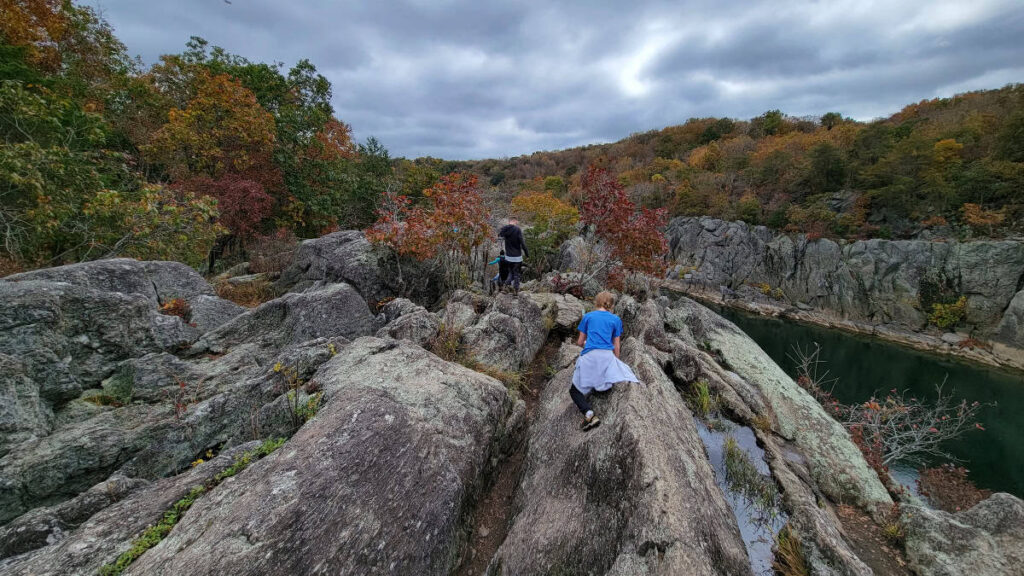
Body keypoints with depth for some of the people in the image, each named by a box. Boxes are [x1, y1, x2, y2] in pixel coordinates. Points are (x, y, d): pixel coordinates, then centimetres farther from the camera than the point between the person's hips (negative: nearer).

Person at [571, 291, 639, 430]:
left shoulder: (588, 316, 13)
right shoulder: (616, 320, 14)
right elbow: (616, 346, 15)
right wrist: (616, 362, 29)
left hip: (590, 356, 0)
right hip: (608, 356, 1)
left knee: (574, 390, 6)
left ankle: (589, 414, -17)